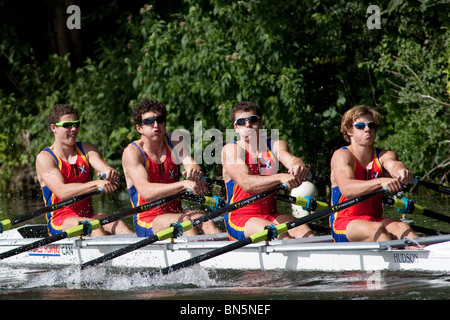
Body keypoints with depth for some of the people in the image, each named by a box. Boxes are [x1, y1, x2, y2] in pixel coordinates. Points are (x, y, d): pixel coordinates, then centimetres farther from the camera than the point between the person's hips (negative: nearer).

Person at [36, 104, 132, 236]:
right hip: (60, 221, -4)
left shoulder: (87, 149, 14)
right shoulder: (44, 158, -4)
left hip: (88, 216, 4)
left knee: (118, 224, -26)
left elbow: (104, 167, -5)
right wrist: (96, 184, -33)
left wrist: (110, 173, -33)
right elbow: (61, 191, -19)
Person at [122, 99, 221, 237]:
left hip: (176, 213, 4)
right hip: (147, 223, -4)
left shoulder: (173, 140, 10)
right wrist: (184, 184, -35)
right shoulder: (132, 152, -8)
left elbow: (190, 163, -9)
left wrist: (194, 170, -35)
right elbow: (146, 192, -23)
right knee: (185, 221, -32)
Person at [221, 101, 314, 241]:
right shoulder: (230, 150, -2)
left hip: (271, 216, 4)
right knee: (279, 235, -32)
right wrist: (280, 178, -34)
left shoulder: (275, 146, 12)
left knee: (304, 232, -24)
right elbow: (246, 183, -19)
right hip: (239, 218, -4)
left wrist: (298, 166, -37)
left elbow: (290, 159, -11)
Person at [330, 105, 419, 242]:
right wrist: (381, 182, -42)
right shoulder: (341, 155, -6)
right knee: (376, 229, -33)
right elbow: (346, 189, -25)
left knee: (400, 227, -27)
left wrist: (402, 172, -45)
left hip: (375, 220, 4)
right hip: (344, 224, -3)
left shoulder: (384, 155, 9)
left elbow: (393, 164, -18)